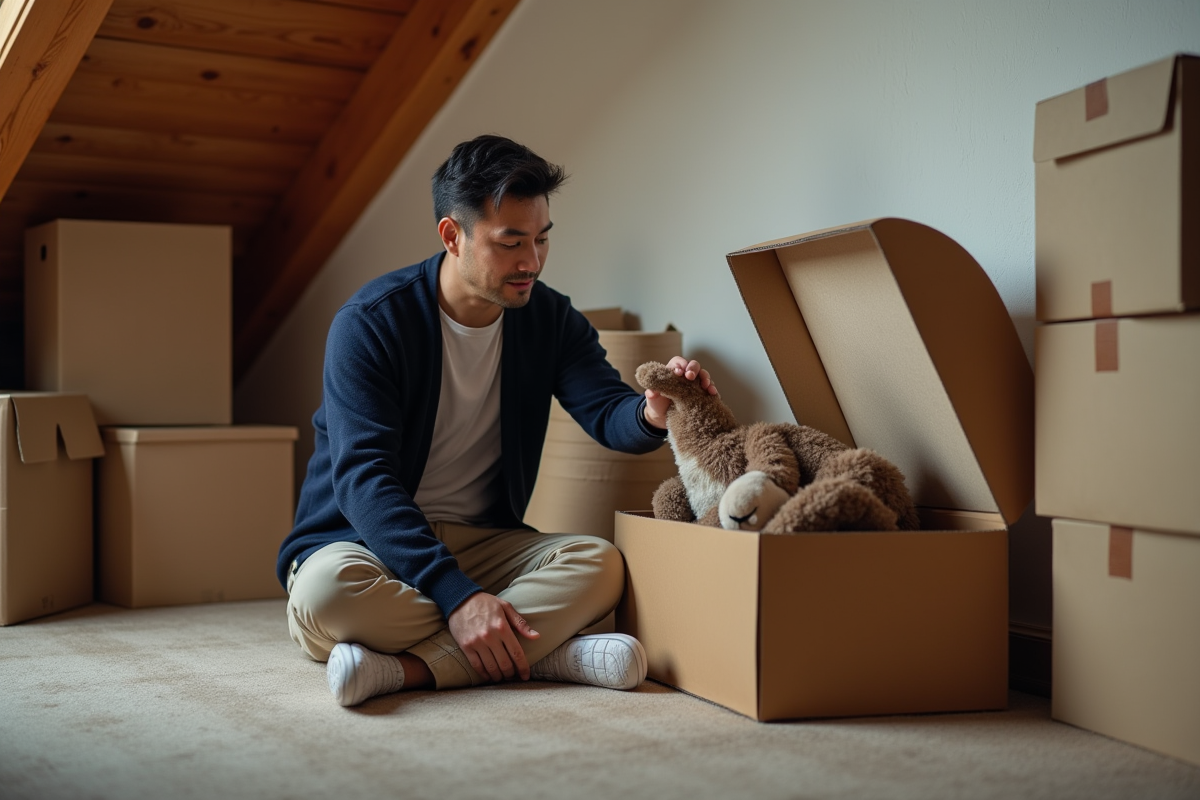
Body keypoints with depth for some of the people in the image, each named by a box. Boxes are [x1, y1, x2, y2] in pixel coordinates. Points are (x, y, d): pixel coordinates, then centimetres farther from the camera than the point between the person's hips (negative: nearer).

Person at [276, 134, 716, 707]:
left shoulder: (550, 318, 3)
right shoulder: (369, 323, -15)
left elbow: (606, 411, -8)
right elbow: (364, 478, -24)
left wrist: (650, 413, -36)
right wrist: (456, 595, -36)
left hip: (483, 541, 4)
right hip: (364, 541, -3)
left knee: (600, 564, -25)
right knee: (328, 588, -38)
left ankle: (405, 668, -33)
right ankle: (544, 653, -29)